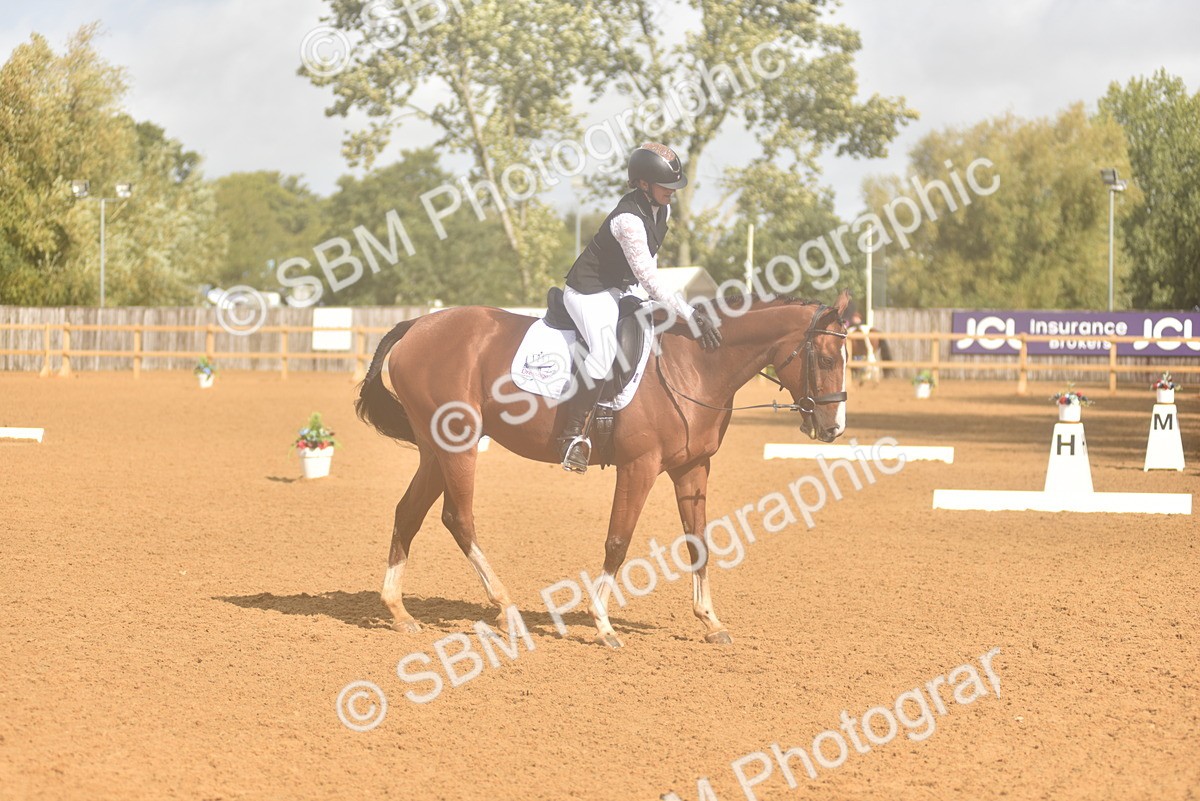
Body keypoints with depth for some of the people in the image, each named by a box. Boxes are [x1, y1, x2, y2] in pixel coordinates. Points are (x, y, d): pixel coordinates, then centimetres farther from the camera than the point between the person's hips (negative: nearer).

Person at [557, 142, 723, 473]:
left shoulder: (662, 211, 3)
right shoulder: (628, 220, -27)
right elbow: (650, 282, -28)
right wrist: (691, 317, -28)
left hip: (620, 290, 10)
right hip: (589, 292, -10)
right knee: (604, 351, -31)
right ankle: (572, 434, -25)